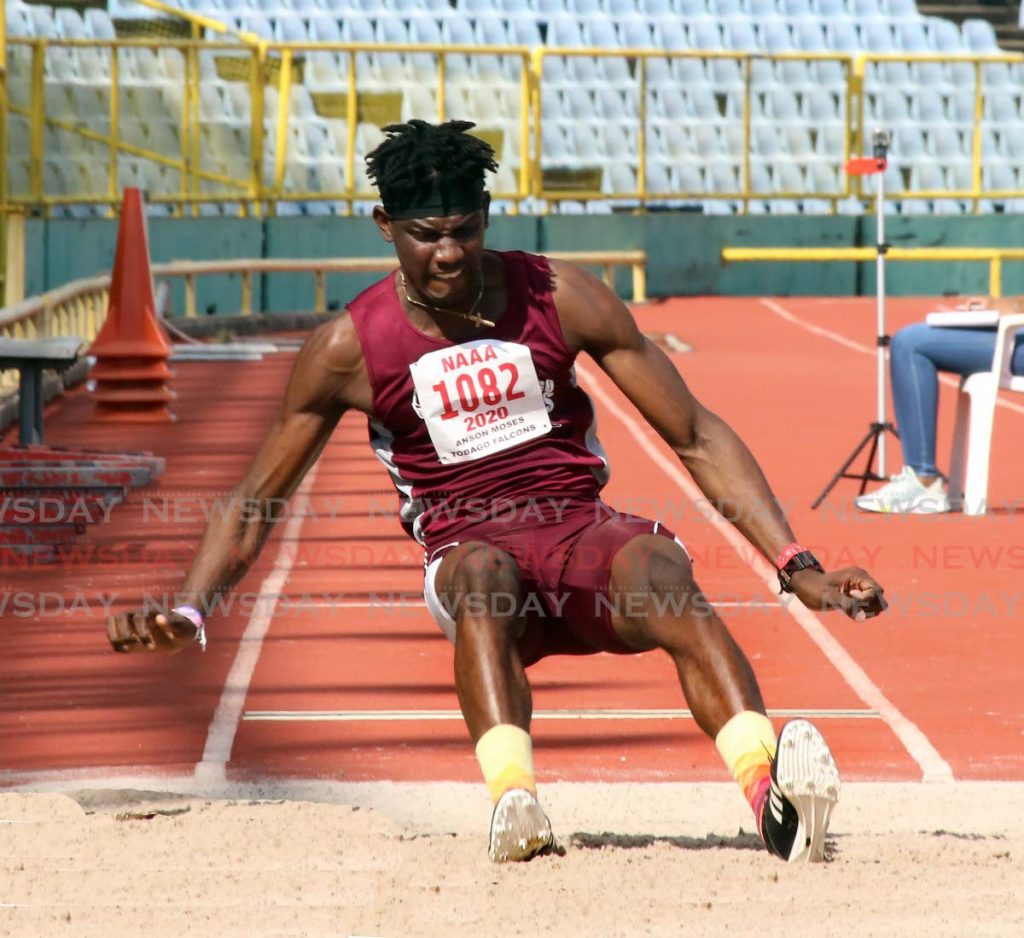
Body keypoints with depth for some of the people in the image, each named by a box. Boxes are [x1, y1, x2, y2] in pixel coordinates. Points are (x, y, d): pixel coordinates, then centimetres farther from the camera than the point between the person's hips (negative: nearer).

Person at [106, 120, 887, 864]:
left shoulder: (560, 299, -1)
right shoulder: (352, 347, -1)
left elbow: (697, 437, 2)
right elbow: (258, 498, 8)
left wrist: (797, 567, -6)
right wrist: (187, 613, -8)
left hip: (581, 530, 0)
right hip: (469, 548, 0)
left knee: (659, 570, -35)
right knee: (483, 575, -38)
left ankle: (771, 787, -57)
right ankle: (514, 799, -60)